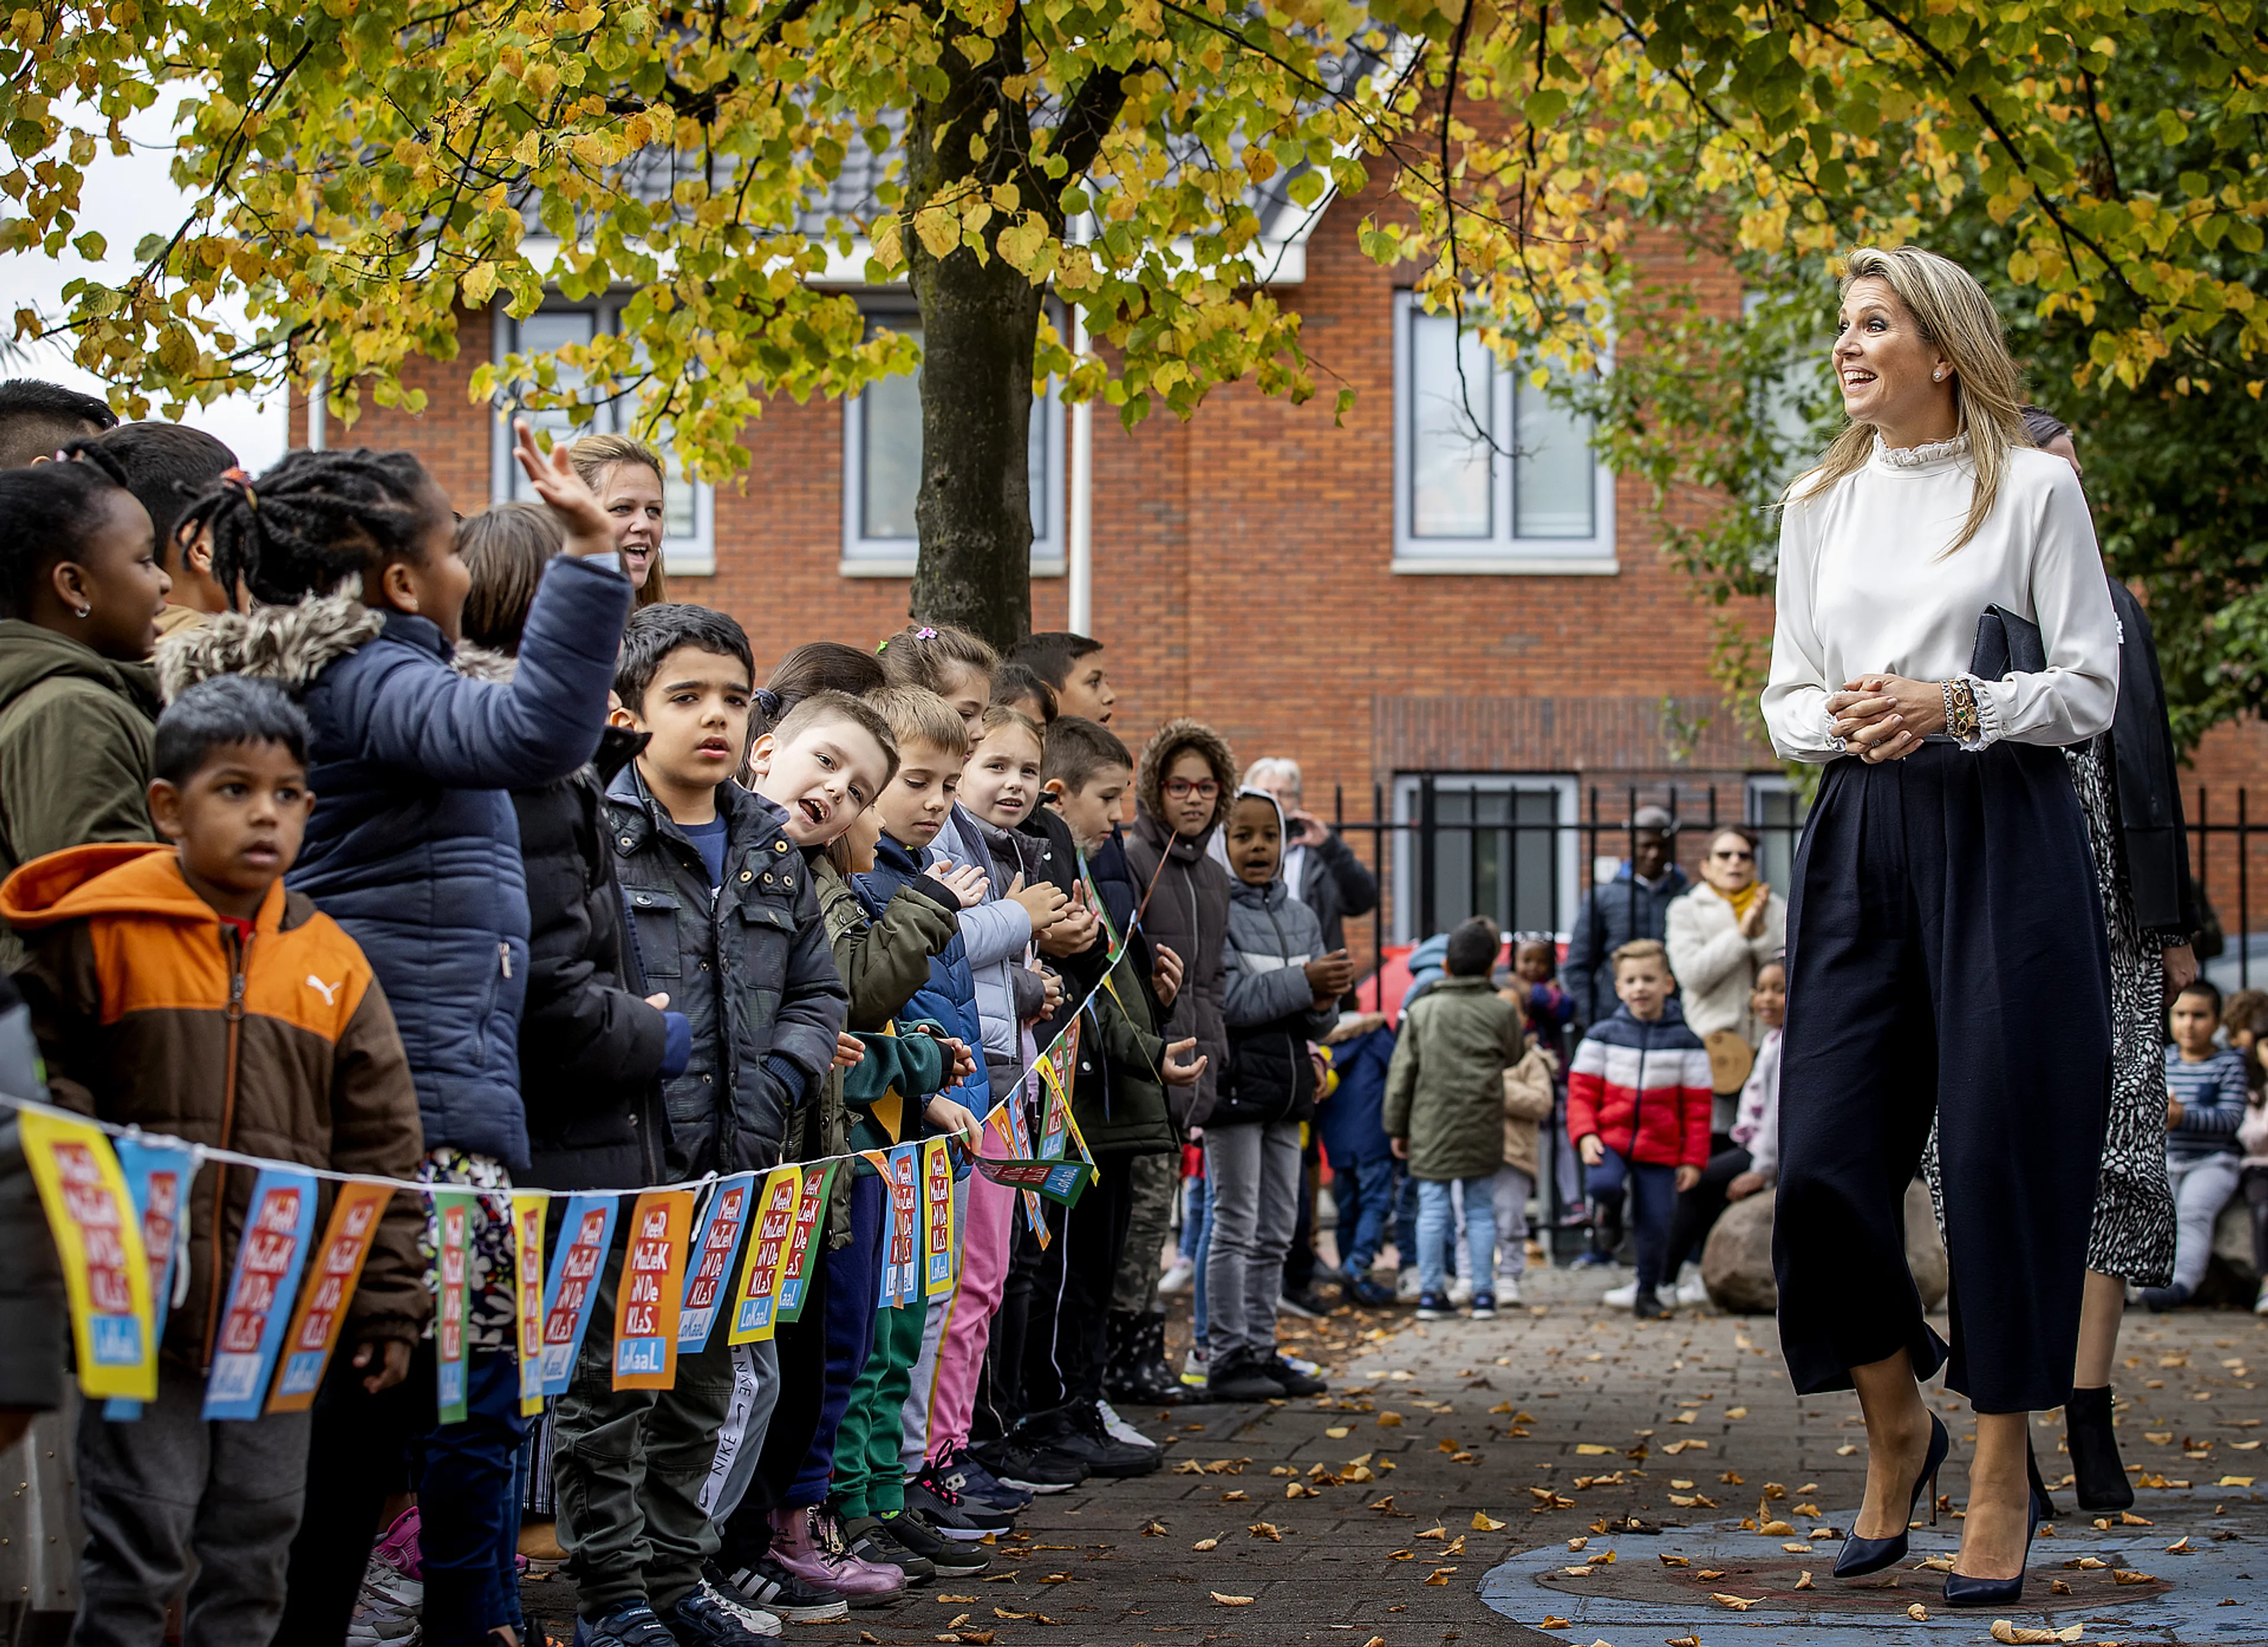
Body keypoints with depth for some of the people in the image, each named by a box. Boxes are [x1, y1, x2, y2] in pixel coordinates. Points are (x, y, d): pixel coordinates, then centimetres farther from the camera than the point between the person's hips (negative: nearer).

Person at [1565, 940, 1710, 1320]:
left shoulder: (1685, 1043, 1)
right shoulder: (1603, 1036, 2)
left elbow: (1697, 1107, 3)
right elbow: (1581, 1091, 3)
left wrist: (1693, 1160, -2)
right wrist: (1586, 1136, -13)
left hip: (1659, 1149, 0)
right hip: (1609, 1139, 0)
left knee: (1655, 1227, 0)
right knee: (1603, 1185, -31)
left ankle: (1647, 1293, 22)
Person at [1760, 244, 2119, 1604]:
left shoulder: (2033, 487, 1)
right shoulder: (1821, 504, 14)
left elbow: (2092, 689, -1)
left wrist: (1954, 705, -16)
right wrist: (1837, 721, -7)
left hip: (2003, 835, -4)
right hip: (1863, 835, 4)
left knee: (2000, 1151, -4)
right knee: (1827, 1155, -2)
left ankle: (2004, 1469, 10)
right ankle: (1897, 1427, 21)